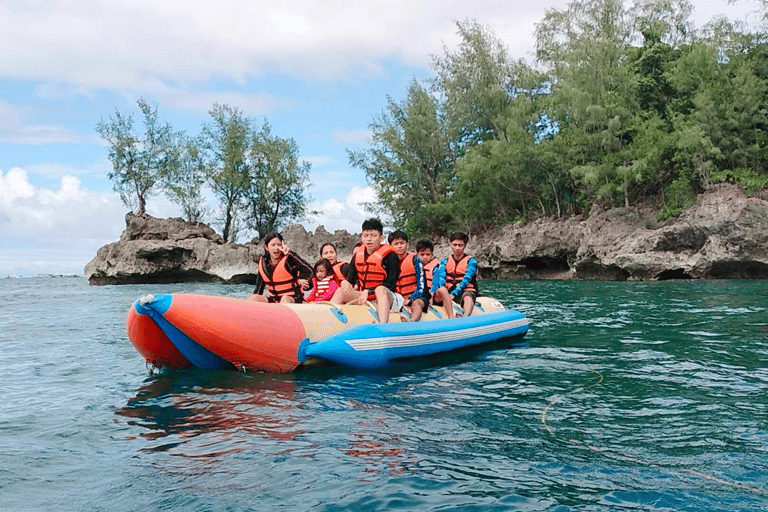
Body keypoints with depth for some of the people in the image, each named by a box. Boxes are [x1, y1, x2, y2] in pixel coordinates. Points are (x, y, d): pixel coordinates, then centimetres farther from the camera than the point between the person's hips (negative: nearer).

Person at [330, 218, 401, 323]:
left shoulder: (390, 256, -8)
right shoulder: (358, 256, 9)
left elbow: (390, 284, -14)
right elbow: (350, 279, 11)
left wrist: (368, 292, -21)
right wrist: (345, 282, -14)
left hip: (388, 299, -6)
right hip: (364, 297, 6)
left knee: (380, 289, -37)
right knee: (341, 291, -8)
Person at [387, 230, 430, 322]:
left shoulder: (414, 259, 0)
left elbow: (421, 287, -5)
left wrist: (409, 300, -21)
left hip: (416, 297, -6)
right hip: (398, 299, 6)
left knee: (416, 303, -39)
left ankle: (413, 321, -70)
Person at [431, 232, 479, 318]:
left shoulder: (471, 261, 4)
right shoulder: (445, 261, 14)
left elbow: (466, 280, -10)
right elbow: (441, 276, -3)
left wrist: (454, 294, -25)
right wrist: (440, 288, -27)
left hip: (465, 291, -2)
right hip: (448, 292, 2)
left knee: (468, 298, -37)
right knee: (442, 290, -32)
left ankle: (466, 317, -68)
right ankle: (451, 318, -51)